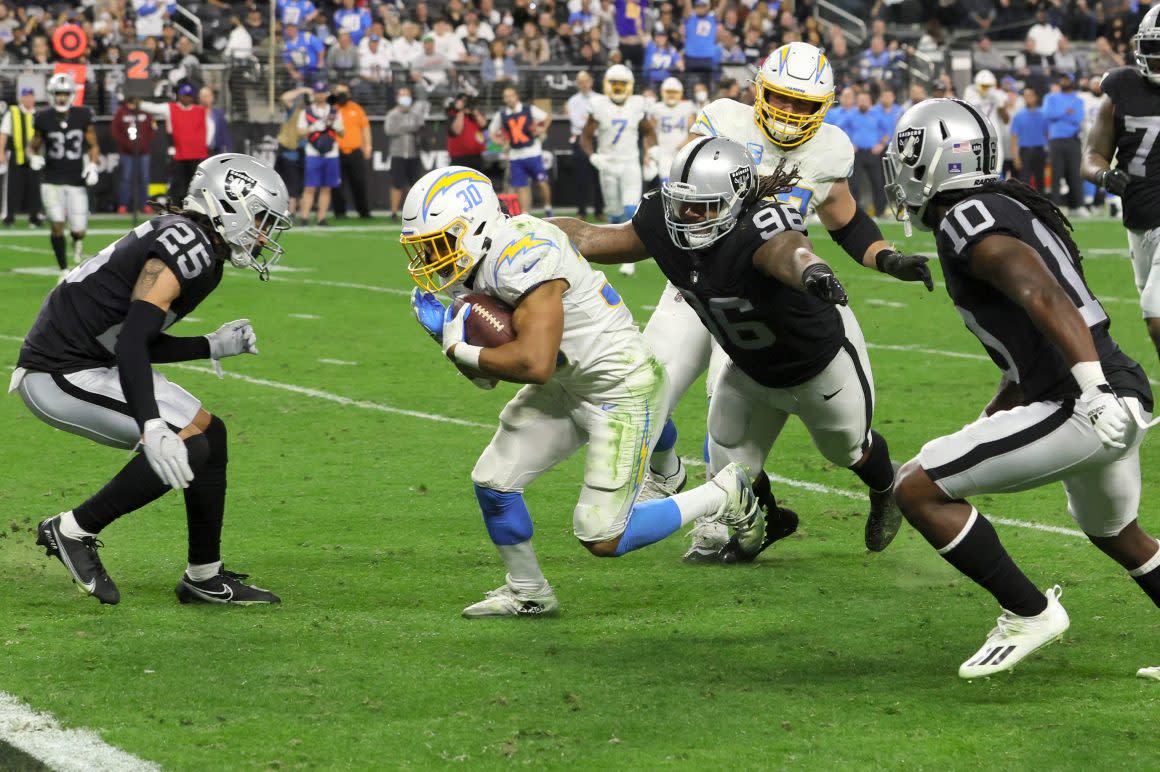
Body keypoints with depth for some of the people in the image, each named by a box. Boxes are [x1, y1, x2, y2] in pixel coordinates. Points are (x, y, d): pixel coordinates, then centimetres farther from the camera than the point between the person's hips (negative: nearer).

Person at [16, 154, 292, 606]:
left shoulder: (194, 246, 13)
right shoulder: (186, 249, -18)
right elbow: (131, 344, -29)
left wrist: (213, 346, 13)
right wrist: (152, 429, -39)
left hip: (90, 364, 11)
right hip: (63, 376, -11)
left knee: (210, 434, 11)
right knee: (187, 447, -19)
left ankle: (204, 578, 18)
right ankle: (73, 530, -6)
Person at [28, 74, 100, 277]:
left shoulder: (82, 116, -3)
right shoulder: (44, 118, -4)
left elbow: (93, 146, 7)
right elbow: (33, 146, 9)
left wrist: (93, 166, -10)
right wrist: (34, 158, -13)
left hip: (76, 180, 1)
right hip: (52, 181, -1)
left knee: (79, 230, -3)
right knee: (57, 226, -10)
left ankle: (77, 241, 37)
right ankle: (64, 270, 6)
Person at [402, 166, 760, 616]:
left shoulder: (524, 260, -29)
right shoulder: (482, 265, 0)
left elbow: (534, 364, -36)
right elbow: (487, 376, 6)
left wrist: (461, 351, -23)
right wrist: (445, 333, -12)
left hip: (624, 391, -9)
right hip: (568, 388, 9)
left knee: (602, 540, -7)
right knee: (493, 482, 5)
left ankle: (723, 495, 13)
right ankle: (528, 594, 27)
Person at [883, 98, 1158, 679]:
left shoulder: (966, 223, -9)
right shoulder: (1012, 207, 20)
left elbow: (1044, 295, -26)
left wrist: (1095, 388, -35)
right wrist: (986, 427, 29)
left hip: (1087, 411, -10)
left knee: (919, 489, -5)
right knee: (1112, 530, 35)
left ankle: (1028, 613, 1)